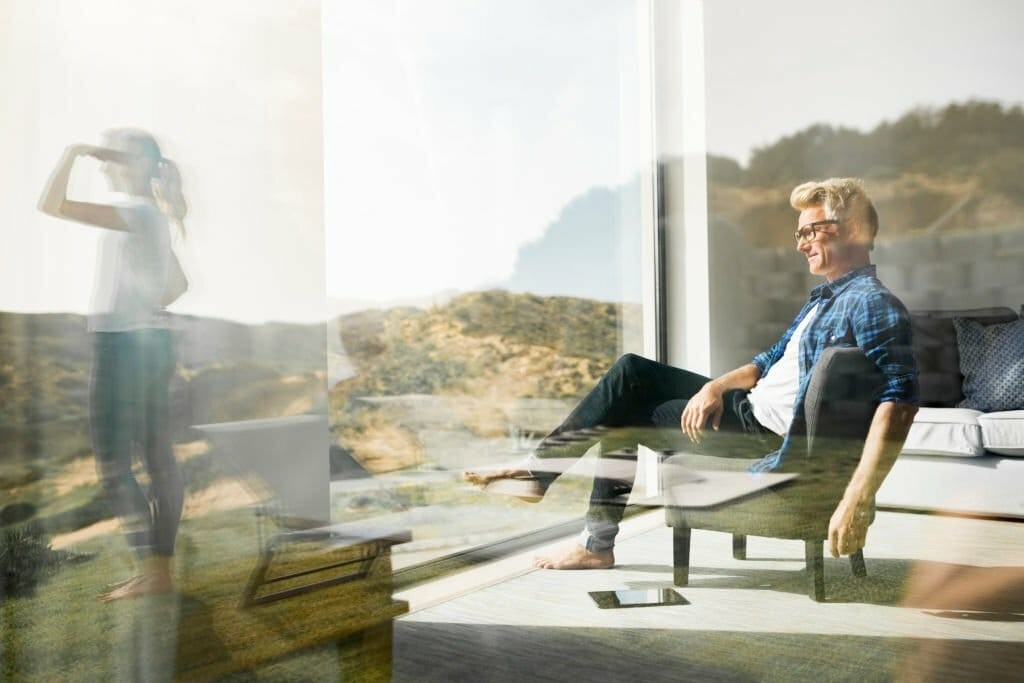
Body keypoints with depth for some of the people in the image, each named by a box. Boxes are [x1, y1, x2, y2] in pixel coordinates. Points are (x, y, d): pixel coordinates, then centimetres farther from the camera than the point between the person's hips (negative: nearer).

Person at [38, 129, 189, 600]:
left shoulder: (136, 214, -14)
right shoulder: (154, 218, 14)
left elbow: (50, 205, -20)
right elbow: (179, 285, 24)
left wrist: (71, 153, -10)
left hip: (124, 346, -10)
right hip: (152, 342, 10)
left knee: (112, 466, -3)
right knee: (159, 460, 9)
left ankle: (153, 571, 0)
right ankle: (158, 569, 17)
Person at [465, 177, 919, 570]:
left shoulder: (872, 304, -17)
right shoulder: (826, 298, 16)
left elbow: (900, 403, -29)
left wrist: (857, 498, -37)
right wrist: (717, 386, 0)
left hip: (771, 437, -10)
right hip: (748, 406, 10)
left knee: (628, 416, -5)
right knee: (631, 372, 4)